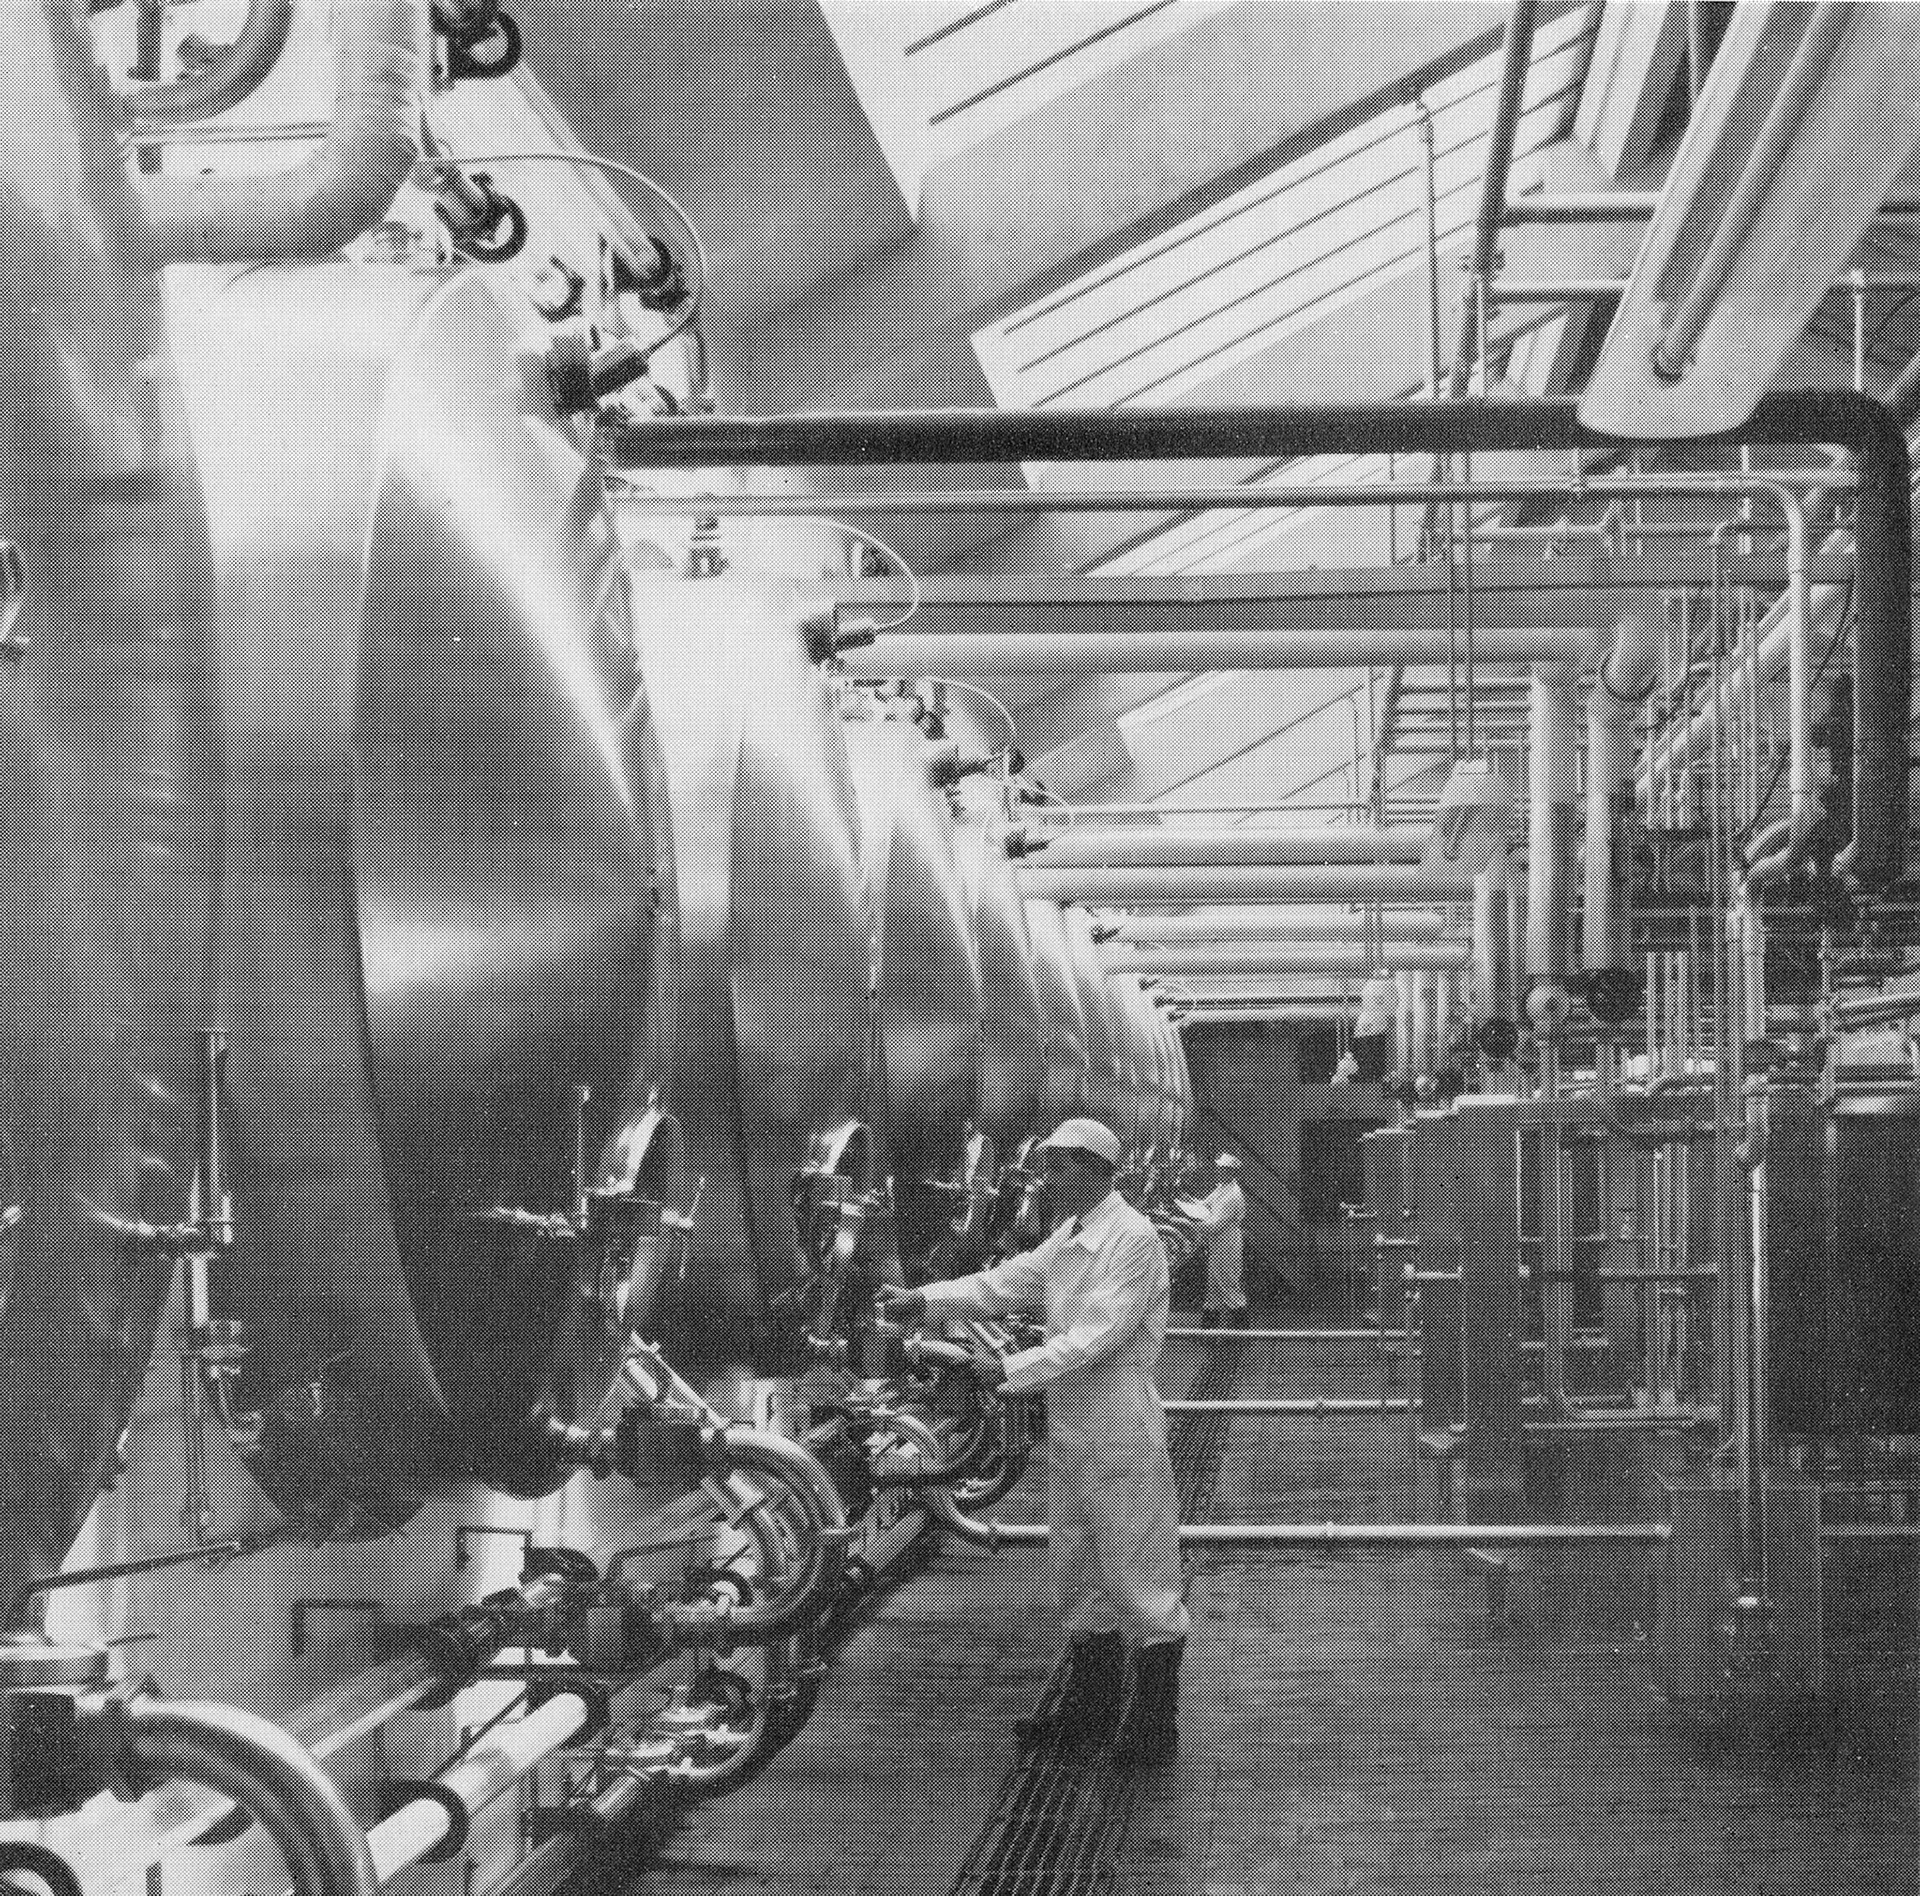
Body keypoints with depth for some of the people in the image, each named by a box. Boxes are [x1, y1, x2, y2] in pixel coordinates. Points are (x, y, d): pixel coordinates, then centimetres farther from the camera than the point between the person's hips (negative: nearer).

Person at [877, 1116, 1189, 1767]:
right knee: (1076, 1571, 16)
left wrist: (1009, 1370, -23)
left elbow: (1093, 1340, -22)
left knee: (1140, 1578, -1)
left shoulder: (1133, 1239, -17)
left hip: (1122, 1433, -10)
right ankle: (1092, 1706, 28)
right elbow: (1004, 1284, 12)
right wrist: (923, 1301, 3)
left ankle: (1153, 1721, 6)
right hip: (1070, 1429, 10)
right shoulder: (1068, 1237, 12)